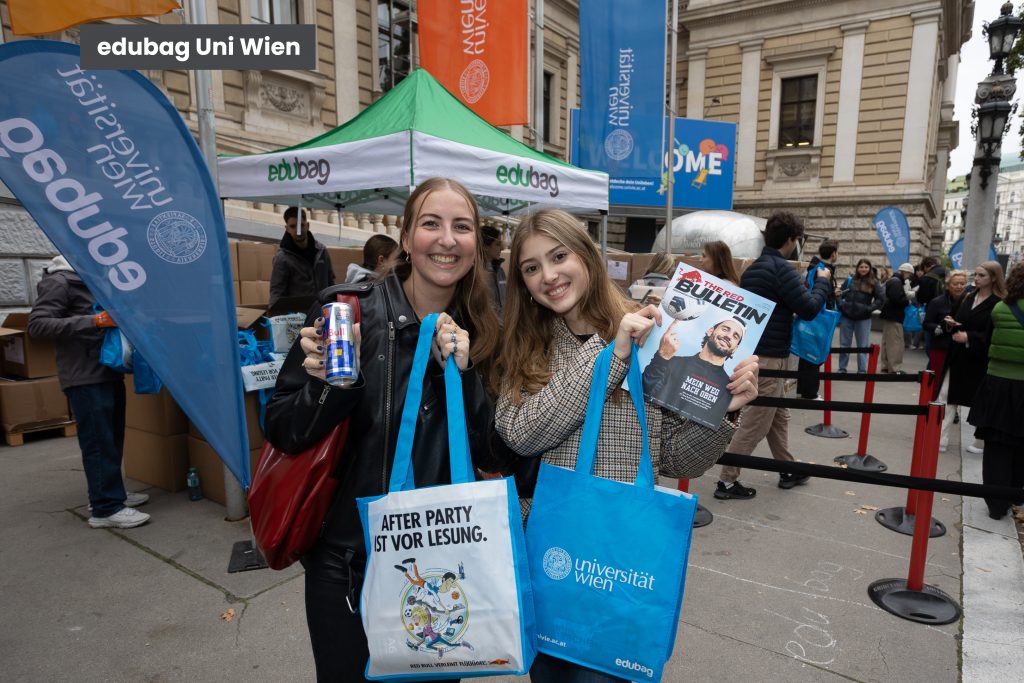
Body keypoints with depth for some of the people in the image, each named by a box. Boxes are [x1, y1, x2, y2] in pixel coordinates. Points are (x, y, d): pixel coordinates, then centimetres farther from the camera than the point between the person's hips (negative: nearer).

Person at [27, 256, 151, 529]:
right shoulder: (59, 282, -9)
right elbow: (37, 325, -18)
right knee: (98, 441, -5)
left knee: (113, 438, 15)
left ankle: (110, 494, 27)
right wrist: (94, 321, -25)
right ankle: (106, 508, 2)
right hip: (85, 378, -9)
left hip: (109, 373, 9)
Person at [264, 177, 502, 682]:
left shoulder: (479, 334, -4)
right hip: (346, 560, -2)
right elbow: (281, 430, -9)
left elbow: (490, 456, -5)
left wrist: (462, 374, -19)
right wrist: (333, 384, -28)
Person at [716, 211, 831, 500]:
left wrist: (806, 285, 20)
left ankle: (788, 471, 34)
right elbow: (808, 309, -16)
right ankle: (727, 481, 3)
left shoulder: (753, 268, 12)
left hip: (754, 352, 10)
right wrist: (822, 282, 0)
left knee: (779, 416, 21)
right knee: (755, 423, -3)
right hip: (768, 356, -10)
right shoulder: (781, 268, -17)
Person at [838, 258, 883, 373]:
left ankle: (862, 370, 14)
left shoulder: (873, 283, 1)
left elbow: (880, 299, -1)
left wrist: (869, 308, -11)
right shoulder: (850, 280, 4)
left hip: (863, 319, -1)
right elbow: (840, 294, 6)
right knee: (844, 345, 9)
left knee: (863, 346, 6)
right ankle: (842, 369, 18)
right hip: (847, 317, 1)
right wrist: (841, 305, -9)